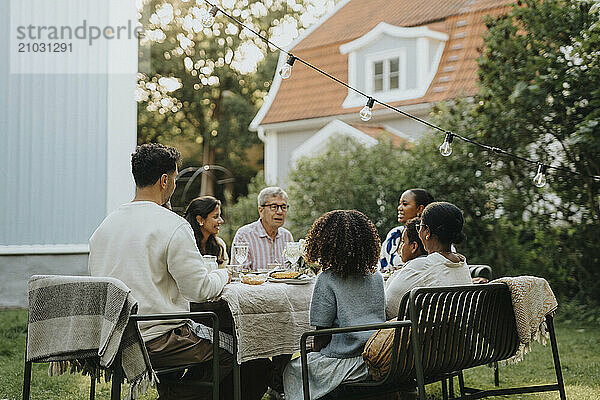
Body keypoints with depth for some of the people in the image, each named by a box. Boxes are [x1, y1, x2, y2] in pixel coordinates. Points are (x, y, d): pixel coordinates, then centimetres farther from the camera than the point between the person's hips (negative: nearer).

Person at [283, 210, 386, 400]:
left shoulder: (327, 280, -12)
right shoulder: (376, 277, 5)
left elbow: (322, 333, -10)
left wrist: (316, 354, 10)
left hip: (346, 363, -6)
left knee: (293, 369, 18)